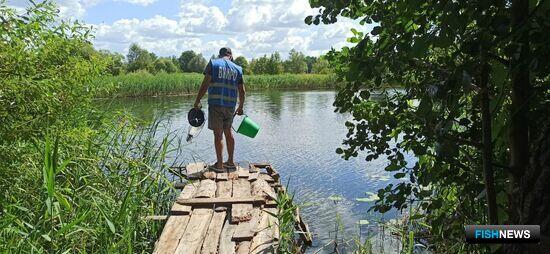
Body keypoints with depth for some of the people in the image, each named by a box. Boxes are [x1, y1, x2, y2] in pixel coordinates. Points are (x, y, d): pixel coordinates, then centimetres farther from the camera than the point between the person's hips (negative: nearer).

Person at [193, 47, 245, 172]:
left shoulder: (213, 63, 1)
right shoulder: (237, 69, 11)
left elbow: (205, 84, -9)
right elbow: (242, 91, 12)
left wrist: (197, 102, -5)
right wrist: (240, 108, 24)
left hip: (216, 104, -4)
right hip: (230, 105, 4)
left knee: (218, 134, 0)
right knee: (228, 132, 16)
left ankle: (219, 165, 5)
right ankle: (230, 162, 24)